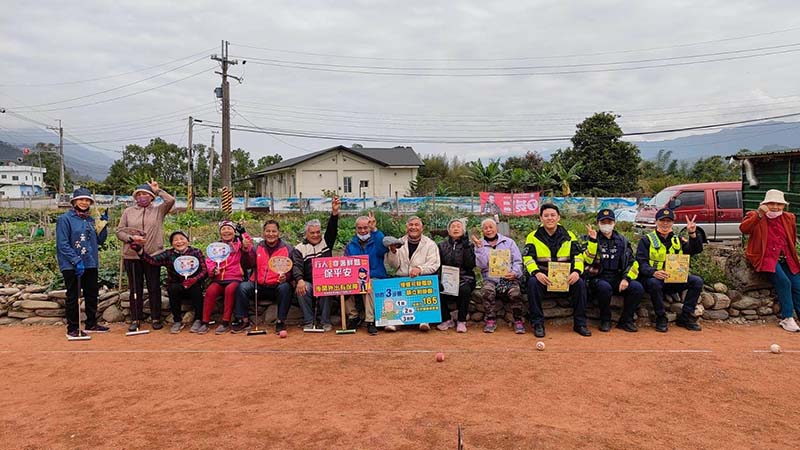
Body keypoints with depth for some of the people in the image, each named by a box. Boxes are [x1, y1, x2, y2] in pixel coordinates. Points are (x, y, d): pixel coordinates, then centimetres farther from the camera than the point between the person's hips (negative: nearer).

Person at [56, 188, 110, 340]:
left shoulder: (90, 220, 12)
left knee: (92, 295, 13)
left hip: (91, 264, 6)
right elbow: (62, 244, -14)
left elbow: (100, 241, 13)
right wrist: (76, 261, -21)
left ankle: (91, 324, 25)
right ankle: (72, 329, 9)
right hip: (71, 265, -6)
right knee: (73, 297, 2)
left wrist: (104, 225, 0)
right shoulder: (65, 219, -7)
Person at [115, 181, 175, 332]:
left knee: (154, 288, 3)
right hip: (132, 256, 1)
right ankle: (135, 319, 15)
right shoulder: (128, 211, 11)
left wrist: (157, 190, -1)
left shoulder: (158, 210, 7)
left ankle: (156, 319, 12)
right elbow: (119, 231, 7)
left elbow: (171, 200, -11)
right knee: (135, 288, 7)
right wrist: (131, 238, -11)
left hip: (153, 255, -1)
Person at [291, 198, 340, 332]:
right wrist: (299, 280, -27)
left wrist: (335, 212, -19)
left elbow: (332, 230, -2)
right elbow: (296, 266, -6)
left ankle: (326, 321, -20)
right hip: (308, 282, 0)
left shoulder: (326, 243, 15)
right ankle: (308, 321, -18)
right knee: (301, 289, -31)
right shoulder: (300, 248, 9)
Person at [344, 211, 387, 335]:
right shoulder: (350, 245, 15)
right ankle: (353, 316, -8)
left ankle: (370, 321, -26)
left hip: (375, 279, -3)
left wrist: (374, 229, -31)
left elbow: (383, 248, -20)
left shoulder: (376, 241, 6)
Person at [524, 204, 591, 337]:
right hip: (542, 277, -1)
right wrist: (536, 273, -25)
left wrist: (577, 271, -18)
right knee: (532, 282, -33)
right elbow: (528, 258, -6)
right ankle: (537, 324, -21)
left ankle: (580, 323, -10)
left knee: (580, 283, -26)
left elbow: (578, 256, 3)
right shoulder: (533, 236, 4)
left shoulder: (569, 235, 9)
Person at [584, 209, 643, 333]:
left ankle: (626, 320, -3)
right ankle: (605, 320, -11)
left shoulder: (622, 240, 14)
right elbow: (588, 260, -14)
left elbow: (633, 262, 11)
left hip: (618, 278, 4)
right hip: (598, 278, -3)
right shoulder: (592, 240, 3)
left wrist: (626, 278, -6)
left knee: (638, 288, -23)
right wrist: (593, 240, -22)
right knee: (605, 288, -36)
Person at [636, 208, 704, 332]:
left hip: (673, 280, 5)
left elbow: (696, 250, 6)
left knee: (697, 281, -14)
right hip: (652, 278, -5)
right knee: (654, 283, -38)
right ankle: (661, 318, -19)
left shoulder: (677, 241, 18)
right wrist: (653, 272, -32)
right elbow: (641, 263, -11)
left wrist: (693, 234, -11)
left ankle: (686, 317, -6)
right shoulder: (647, 240, 2)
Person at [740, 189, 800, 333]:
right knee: (784, 281, -24)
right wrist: (759, 214, -32)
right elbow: (743, 229, -23)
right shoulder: (755, 216, -2)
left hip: (786, 259, 5)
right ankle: (787, 319, -15)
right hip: (766, 258, -5)